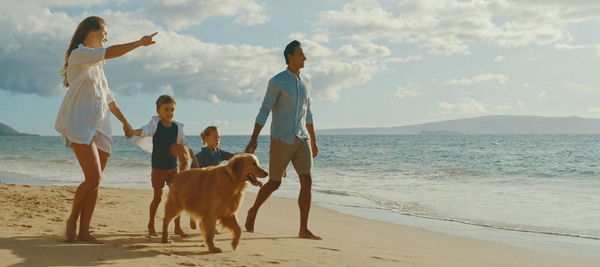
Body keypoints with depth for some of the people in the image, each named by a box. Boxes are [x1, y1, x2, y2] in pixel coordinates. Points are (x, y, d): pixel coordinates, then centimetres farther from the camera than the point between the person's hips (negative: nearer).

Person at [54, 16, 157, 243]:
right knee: (94, 178, -16)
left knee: (95, 181, 2)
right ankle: (72, 221, 2)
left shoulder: (97, 64, 23)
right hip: (81, 124, -9)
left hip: (100, 127, 9)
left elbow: (107, 97, 28)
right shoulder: (79, 54, -3)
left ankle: (84, 230, 4)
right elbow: (110, 53, -19)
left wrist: (124, 121, 29)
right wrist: (139, 43, -18)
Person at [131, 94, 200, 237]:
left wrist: (194, 159, 6)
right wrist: (132, 131, -55)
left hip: (172, 168, 3)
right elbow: (145, 130, -33)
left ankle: (177, 227, 4)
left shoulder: (176, 127, -3)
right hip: (158, 168, -3)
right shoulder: (156, 125, -13)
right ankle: (151, 224, 27)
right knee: (158, 197, 7)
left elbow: (185, 144, 6)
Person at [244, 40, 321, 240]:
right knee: (274, 183, 4)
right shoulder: (277, 82, -8)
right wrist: (254, 140, -14)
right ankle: (253, 211, 30)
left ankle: (304, 229, -1)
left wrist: (313, 141, 20)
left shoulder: (306, 82, 11)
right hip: (281, 140, -5)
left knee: (307, 182, -5)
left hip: (301, 140, 5)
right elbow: (264, 111, -9)